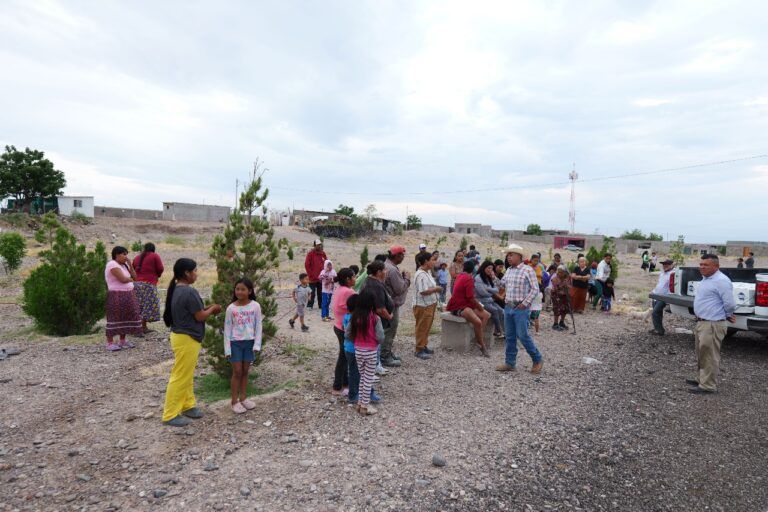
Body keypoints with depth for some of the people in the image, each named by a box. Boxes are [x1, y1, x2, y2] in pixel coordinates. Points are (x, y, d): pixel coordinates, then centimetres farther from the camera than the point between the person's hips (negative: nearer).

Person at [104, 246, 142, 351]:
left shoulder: (124, 265, 14)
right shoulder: (113, 265, -13)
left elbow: (134, 277, 8)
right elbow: (123, 279, -22)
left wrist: (130, 264, -1)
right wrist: (130, 279, -1)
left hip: (127, 296, 9)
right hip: (117, 296, -9)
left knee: (125, 317, 11)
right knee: (115, 318, -5)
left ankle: (122, 341, 20)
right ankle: (110, 343, 1)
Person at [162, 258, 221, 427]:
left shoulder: (176, 290, 8)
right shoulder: (189, 292, -22)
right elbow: (200, 316, -17)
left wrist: (207, 309, 10)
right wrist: (213, 309, 0)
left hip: (182, 336, 10)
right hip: (187, 339, -10)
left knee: (187, 375, 19)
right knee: (180, 377, 0)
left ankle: (187, 405, 31)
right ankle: (170, 414, 9)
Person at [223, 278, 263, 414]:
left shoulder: (255, 306, -5)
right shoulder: (231, 308, -5)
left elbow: (258, 326, -2)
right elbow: (227, 328, -2)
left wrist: (257, 344, -7)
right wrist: (227, 348, -6)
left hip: (250, 342, 1)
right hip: (235, 342, -1)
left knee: (245, 371, 11)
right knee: (237, 371, 1)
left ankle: (243, 397, 23)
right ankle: (234, 401, 11)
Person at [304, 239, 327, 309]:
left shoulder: (323, 253, 9)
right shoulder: (310, 253, -6)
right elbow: (306, 265, -8)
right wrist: (311, 275, -10)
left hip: (321, 277, 5)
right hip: (313, 278, -5)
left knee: (320, 293, 11)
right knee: (312, 293, -2)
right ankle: (309, 305, 6)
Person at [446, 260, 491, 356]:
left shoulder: (460, 276, 11)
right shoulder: (469, 279, -17)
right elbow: (471, 298, -18)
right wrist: (479, 306, -4)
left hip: (465, 304, 11)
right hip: (458, 307, -11)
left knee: (486, 315, 5)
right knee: (478, 322, -30)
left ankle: (478, 338, 1)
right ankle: (482, 345, -14)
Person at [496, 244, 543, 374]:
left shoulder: (528, 270, -8)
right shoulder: (508, 270, 12)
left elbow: (535, 289, -10)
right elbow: (503, 285, 26)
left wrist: (525, 303, -13)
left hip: (521, 308, -7)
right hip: (508, 307, 7)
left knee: (523, 336, -6)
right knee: (510, 336, 9)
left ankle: (538, 360, 13)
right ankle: (510, 363, 18)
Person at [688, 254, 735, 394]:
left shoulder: (721, 281, -18)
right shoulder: (705, 279, 13)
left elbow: (730, 304, -18)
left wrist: (727, 316, 0)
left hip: (713, 325, -10)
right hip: (701, 323, 10)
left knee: (709, 357, -2)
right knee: (701, 355, 20)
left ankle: (708, 386, 6)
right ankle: (701, 379, 32)